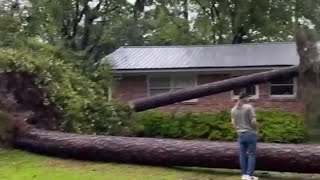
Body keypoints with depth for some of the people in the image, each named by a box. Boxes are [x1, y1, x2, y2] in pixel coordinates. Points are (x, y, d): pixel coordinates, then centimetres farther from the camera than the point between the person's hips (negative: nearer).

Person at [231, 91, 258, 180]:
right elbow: (253, 121, -16)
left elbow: (233, 123, 8)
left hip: (240, 134, 5)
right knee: (251, 154, 2)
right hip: (250, 133, -5)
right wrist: (256, 129, 3)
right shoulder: (249, 107, -12)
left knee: (242, 154, 9)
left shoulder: (233, 109, 5)